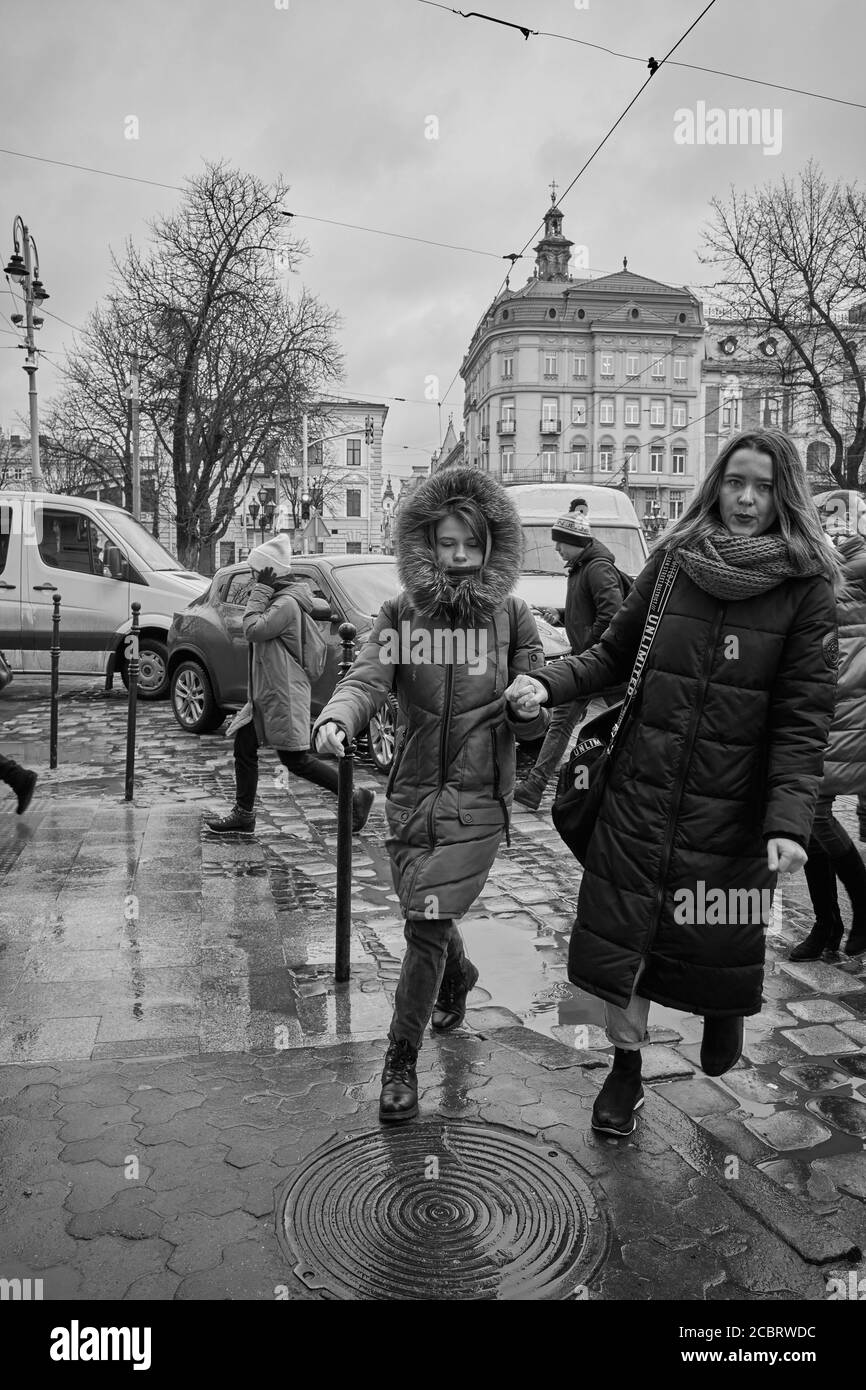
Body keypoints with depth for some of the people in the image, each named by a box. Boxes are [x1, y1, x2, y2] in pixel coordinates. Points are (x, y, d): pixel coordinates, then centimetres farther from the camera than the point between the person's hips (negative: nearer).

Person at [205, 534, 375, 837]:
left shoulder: (286, 604, -18)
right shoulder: (293, 596, 12)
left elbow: (253, 629, -25)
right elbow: (324, 608, 22)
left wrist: (261, 590, -19)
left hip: (284, 694, -10)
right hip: (264, 693, 10)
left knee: (296, 760, -5)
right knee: (243, 747, 10)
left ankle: (356, 797, 5)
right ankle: (243, 815, 18)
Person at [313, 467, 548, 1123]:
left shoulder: (513, 617, -2)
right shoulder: (402, 613, -1)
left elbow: (531, 724, 0)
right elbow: (368, 678, -15)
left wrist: (529, 705, -24)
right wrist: (335, 718, -36)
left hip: (478, 802, -2)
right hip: (412, 794, 3)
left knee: (427, 924, -8)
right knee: (428, 918, 18)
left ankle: (402, 1060, 12)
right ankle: (459, 976, 53)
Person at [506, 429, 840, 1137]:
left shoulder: (807, 587, -6)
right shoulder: (671, 560, 1)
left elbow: (804, 717, -10)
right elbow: (615, 653, 9)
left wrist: (788, 820, -19)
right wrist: (548, 683, -7)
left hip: (730, 806, -1)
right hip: (641, 792, 2)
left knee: (720, 938, 14)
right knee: (624, 932, 8)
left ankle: (723, 1010, 51)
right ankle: (627, 1067, 32)